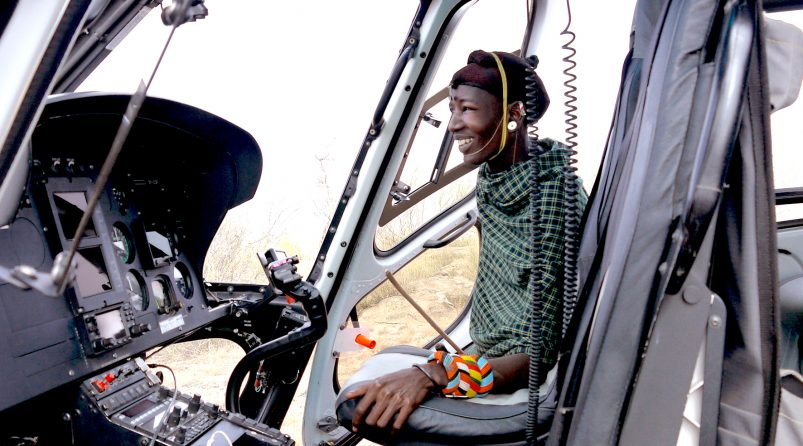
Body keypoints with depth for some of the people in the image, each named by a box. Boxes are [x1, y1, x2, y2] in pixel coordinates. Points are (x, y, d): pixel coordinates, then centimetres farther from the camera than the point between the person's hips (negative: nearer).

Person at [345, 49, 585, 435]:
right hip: (480, 356, 7)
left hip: (520, 389, -7)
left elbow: (537, 353, -25)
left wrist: (432, 375, -36)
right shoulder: (489, 176, -1)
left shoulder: (557, 198, -25)